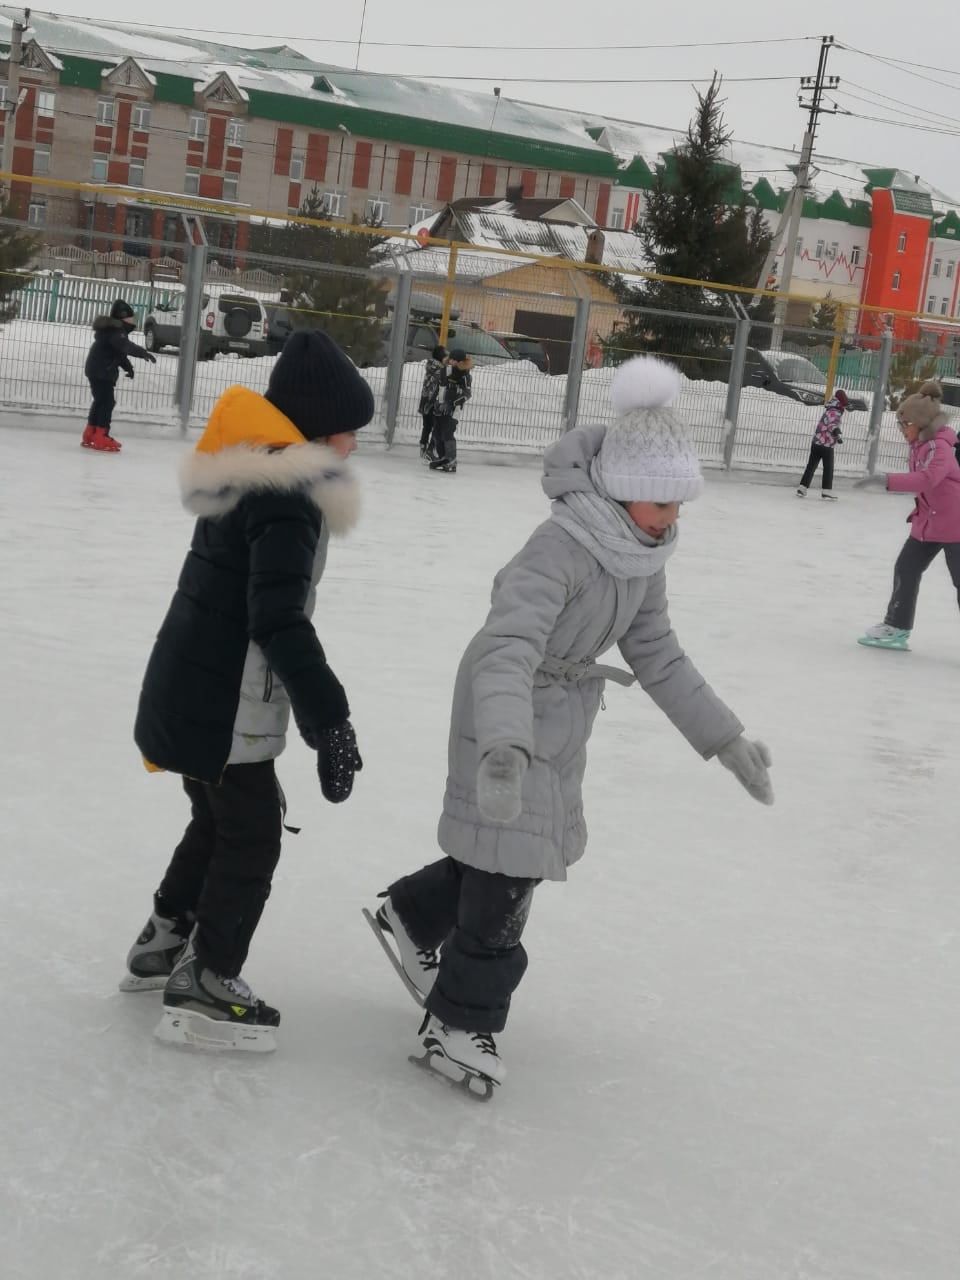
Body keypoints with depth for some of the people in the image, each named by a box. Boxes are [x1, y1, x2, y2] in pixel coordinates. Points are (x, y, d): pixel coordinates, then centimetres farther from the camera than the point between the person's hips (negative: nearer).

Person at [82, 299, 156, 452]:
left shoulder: (112, 329, 16)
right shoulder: (113, 331, -19)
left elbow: (119, 351, 23)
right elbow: (126, 346, -36)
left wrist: (127, 366, 13)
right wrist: (143, 353, -45)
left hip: (97, 370, 11)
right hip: (102, 371, -11)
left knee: (101, 401, 16)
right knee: (107, 402, -10)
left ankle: (90, 435, 22)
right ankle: (101, 438, -12)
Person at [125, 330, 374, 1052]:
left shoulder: (249, 473, 10)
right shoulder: (287, 497, -21)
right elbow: (278, 619, -28)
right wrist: (328, 717, -28)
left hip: (189, 691, 10)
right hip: (224, 707, -10)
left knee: (219, 821, 24)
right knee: (251, 839, 4)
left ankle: (163, 944, 38)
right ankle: (203, 992, 12)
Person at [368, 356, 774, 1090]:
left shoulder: (642, 556, -1)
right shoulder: (560, 548, -29)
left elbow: (658, 656, 8)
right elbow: (508, 647, -42)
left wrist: (725, 738, 6)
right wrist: (504, 743, -57)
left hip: (563, 722, 9)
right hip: (510, 720, -9)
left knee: (523, 852, 20)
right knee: (507, 868, -3)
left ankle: (413, 915, 45)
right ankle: (462, 1018, 14)